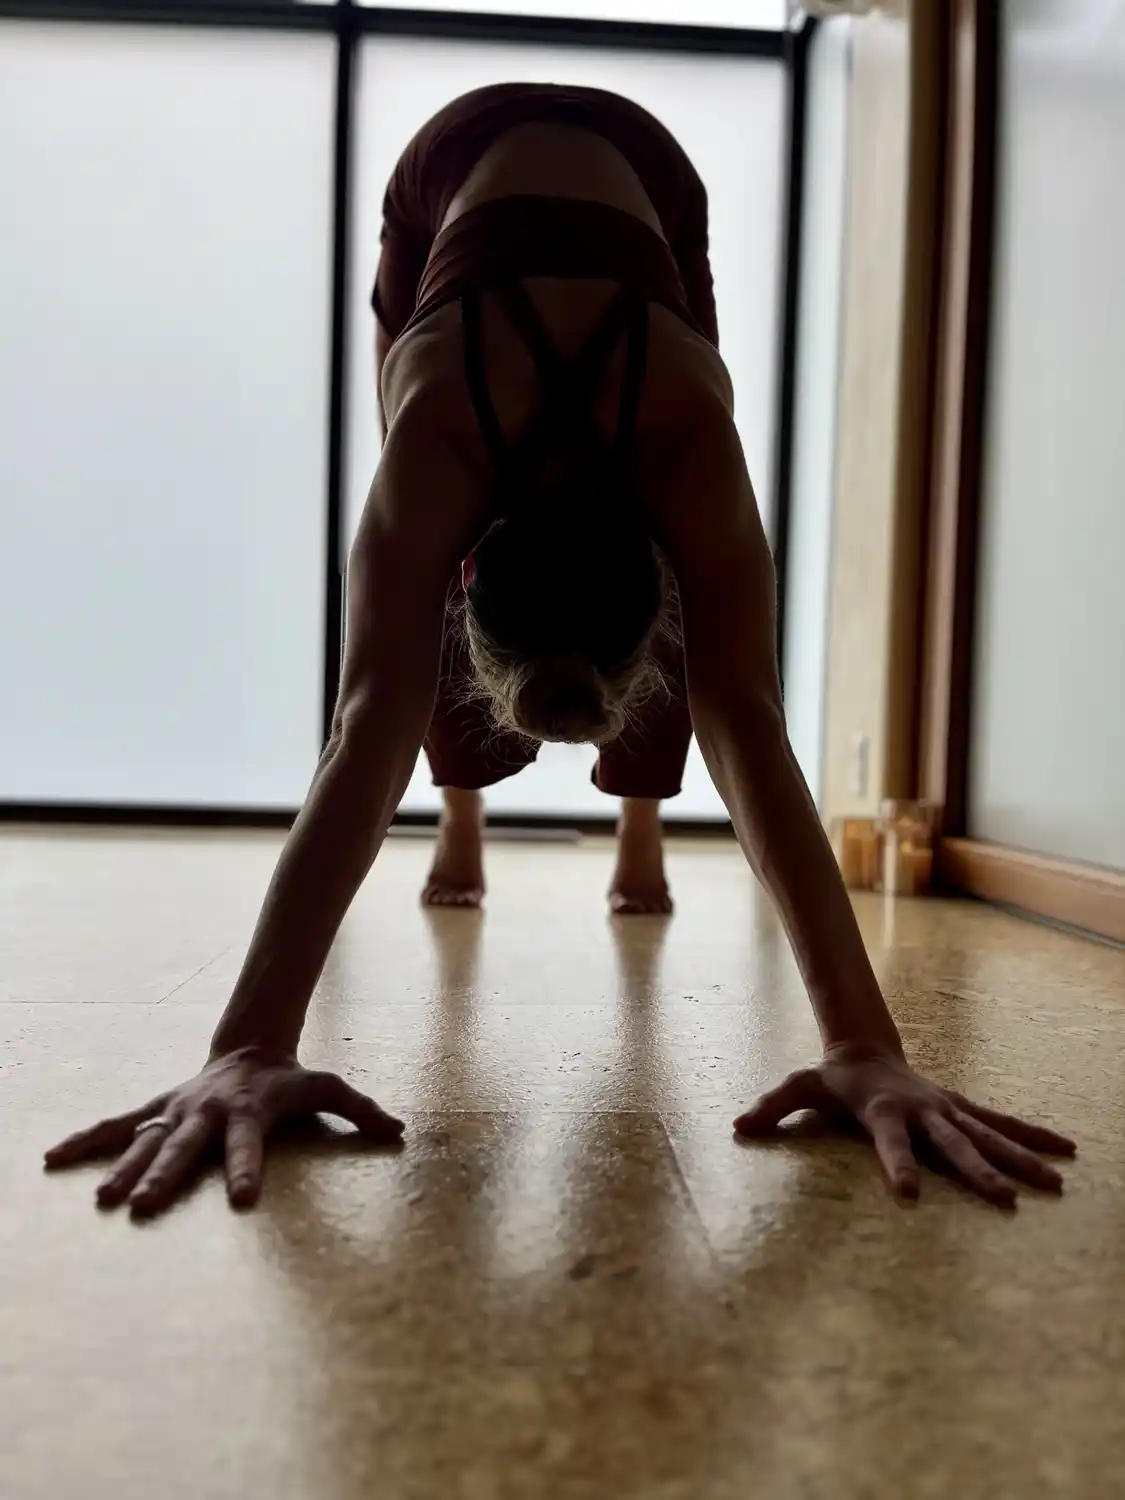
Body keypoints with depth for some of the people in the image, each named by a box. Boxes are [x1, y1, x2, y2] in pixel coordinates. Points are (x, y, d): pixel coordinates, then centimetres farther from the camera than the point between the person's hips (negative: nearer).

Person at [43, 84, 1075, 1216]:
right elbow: (371, 730, -53)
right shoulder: (435, 436, -45)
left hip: (643, 180, 0)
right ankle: (460, 830, 12)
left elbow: (748, 730, -50)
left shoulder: (690, 443, -44)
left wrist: (870, 1046, -55)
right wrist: (250, 1044, -60)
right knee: (427, 597, -6)